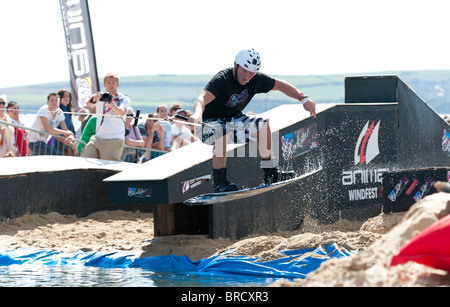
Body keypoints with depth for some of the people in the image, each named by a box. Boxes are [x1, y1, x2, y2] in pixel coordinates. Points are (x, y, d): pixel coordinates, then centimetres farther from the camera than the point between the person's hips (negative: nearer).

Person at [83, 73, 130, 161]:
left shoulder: (124, 99, 3)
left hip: (115, 140, -3)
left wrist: (112, 105, -41)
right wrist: (93, 99, -37)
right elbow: (89, 105, -12)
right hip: (97, 138, 3)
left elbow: (122, 112, -19)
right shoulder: (100, 98, 9)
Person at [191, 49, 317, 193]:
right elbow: (202, 99, -45)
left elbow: (281, 85, 6)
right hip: (209, 123, -7)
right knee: (221, 131, -37)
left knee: (262, 124, -9)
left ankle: (270, 174, -2)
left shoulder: (256, 80, -9)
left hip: (232, 119, 7)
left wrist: (303, 99, -6)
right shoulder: (221, 79, -29)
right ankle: (219, 182, -31)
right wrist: (197, 114, -67)